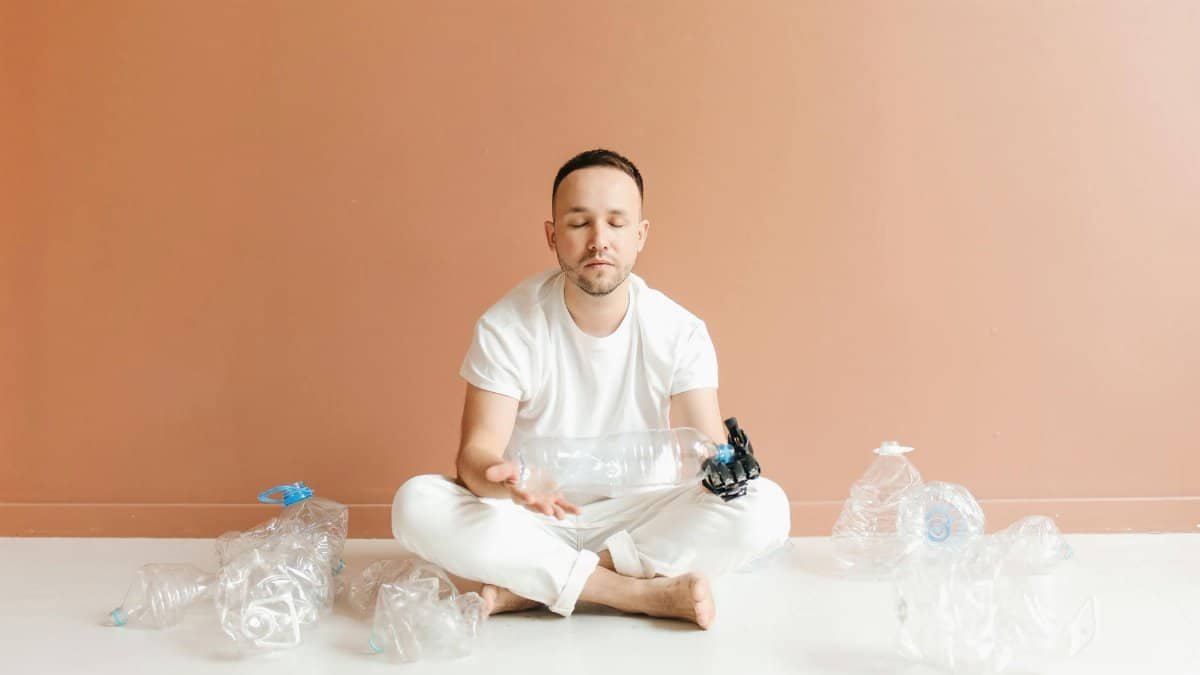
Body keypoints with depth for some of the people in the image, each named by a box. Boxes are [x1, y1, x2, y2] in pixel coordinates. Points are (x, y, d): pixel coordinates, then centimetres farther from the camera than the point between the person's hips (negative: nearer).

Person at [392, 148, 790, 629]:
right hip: (531, 523, -1)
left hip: (637, 521, 1)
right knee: (417, 505, -28)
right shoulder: (506, 327, -12)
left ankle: (527, 587, -23)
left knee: (764, 507, -24)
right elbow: (477, 450, -17)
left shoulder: (680, 332, -8)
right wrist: (503, 480, -41)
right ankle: (646, 592, -26)